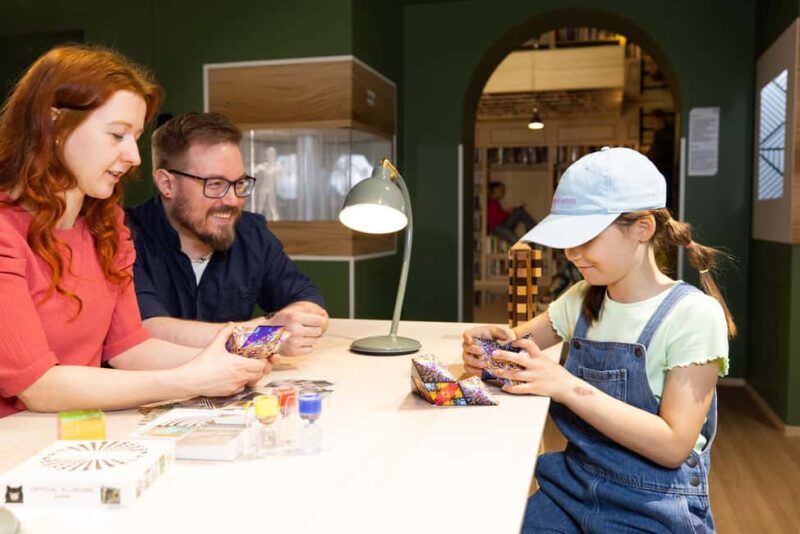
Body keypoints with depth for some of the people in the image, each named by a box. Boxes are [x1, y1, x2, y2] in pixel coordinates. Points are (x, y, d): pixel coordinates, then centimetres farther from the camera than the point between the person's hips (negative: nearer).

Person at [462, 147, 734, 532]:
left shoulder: (695, 314, -13)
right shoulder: (582, 299, 4)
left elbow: (673, 446, -18)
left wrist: (569, 387, -27)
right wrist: (491, 345, -8)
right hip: (573, 489, 5)